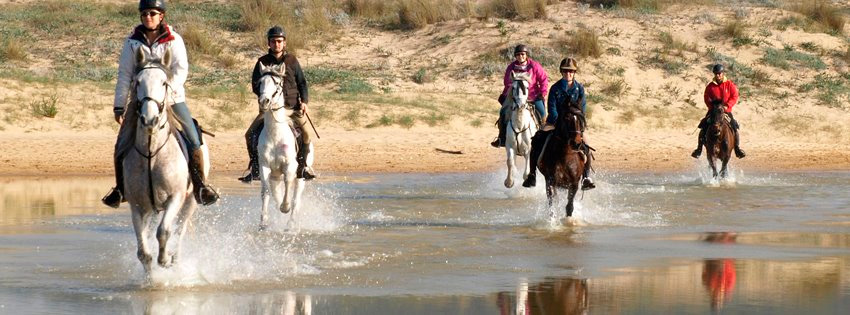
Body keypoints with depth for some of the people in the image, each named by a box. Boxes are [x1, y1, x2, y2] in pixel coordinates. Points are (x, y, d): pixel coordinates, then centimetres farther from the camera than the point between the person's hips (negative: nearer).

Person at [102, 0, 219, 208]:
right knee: (122, 146, -3)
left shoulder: (174, 40, -2)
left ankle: (200, 185, -1)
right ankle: (120, 188, 14)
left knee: (193, 140, -11)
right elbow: (124, 75, 5)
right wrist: (119, 106, 2)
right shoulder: (132, 42, 3)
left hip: (171, 97, -1)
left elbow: (181, 70, -10)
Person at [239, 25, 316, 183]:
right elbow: (255, 85, -1)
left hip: (293, 106, 0)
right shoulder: (263, 62, 4)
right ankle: (255, 170, -5)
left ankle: (304, 166, 1)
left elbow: (302, 83, 8)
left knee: (307, 133, -17)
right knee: (251, 135, -15)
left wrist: (304, 101, -6)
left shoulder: (292, 60, 6)